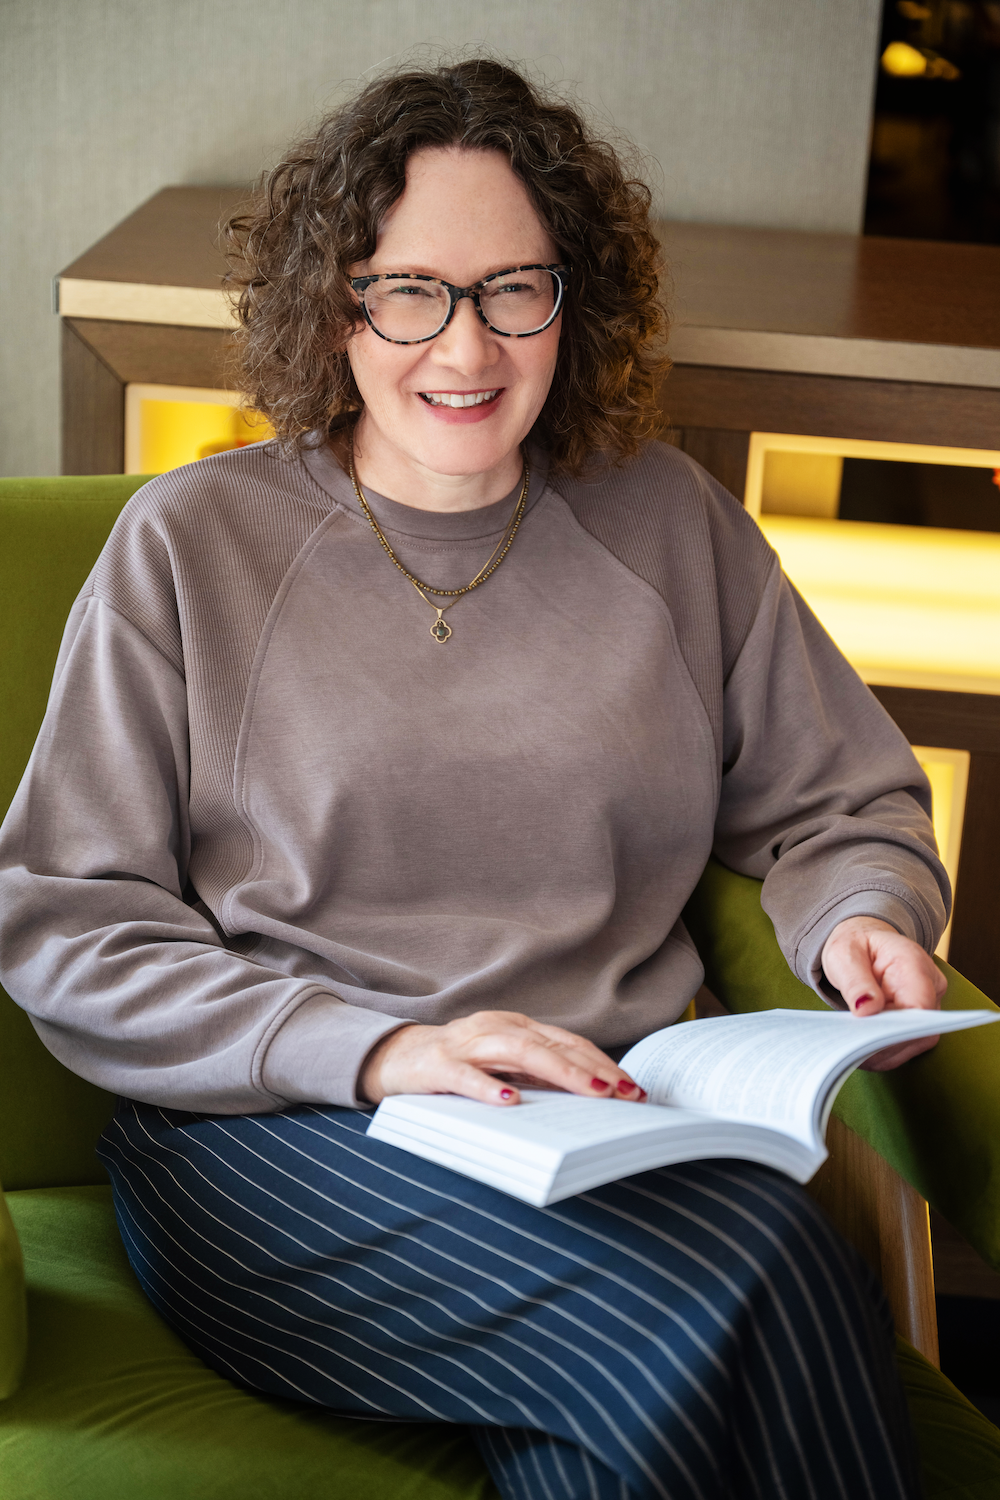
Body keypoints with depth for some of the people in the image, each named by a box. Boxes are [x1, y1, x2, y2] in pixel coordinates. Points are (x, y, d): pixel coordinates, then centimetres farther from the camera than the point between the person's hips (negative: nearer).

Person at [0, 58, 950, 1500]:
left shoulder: (668, 521, 11)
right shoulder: (192, 542, 3)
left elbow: (841, 803, 20)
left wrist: (861, 919, -4)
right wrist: (376, 1046, -15)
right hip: (280, 1137, -3)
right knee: (725, 1296, -31)